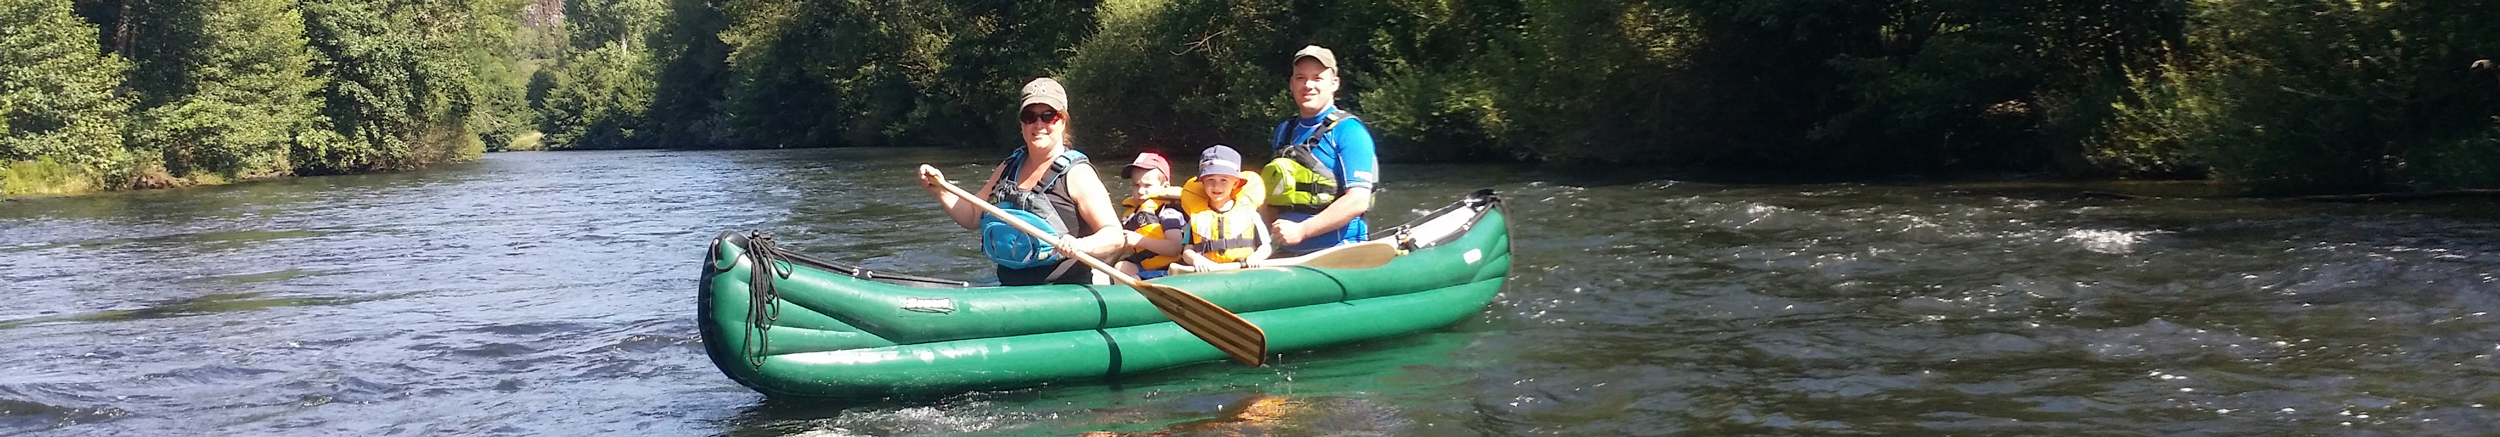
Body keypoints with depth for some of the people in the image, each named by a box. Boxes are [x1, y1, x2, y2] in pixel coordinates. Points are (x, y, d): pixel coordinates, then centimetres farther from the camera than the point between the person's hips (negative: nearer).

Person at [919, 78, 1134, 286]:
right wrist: (941, 191, 7)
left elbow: (1115, 236, -13)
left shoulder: (1076, 174, -7)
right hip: (1010, 290, 6)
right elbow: (972, 217, 23)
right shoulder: (1009, 168, 14)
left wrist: (1080, 245, -32)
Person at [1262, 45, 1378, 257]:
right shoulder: (1284, 132, 18)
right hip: (1287, 254, 5)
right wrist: (1276, 230, 5)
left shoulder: (1348, 131, -2)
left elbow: (1358, 201, -12)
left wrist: (1301, 231, -15)